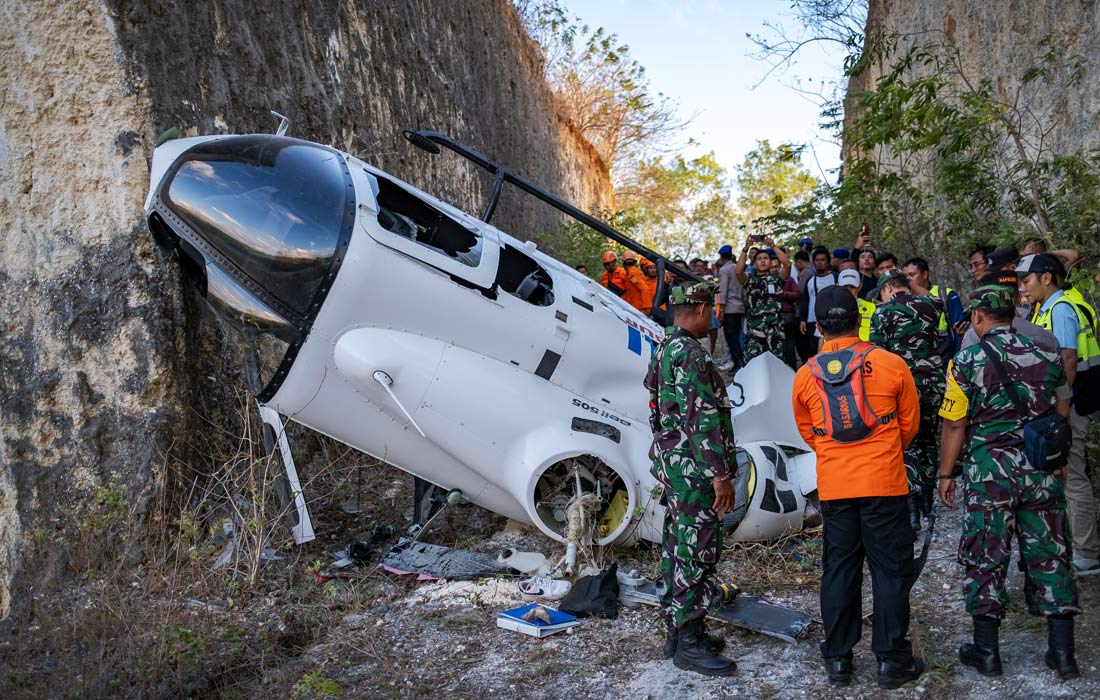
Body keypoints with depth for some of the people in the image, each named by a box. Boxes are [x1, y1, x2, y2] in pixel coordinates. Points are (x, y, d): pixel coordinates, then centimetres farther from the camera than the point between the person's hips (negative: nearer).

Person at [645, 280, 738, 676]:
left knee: (678, 550, 15)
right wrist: (720, 474, -22)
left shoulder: (664, 350, 14)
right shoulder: (690, 354, -18)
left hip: (672, 465, 10)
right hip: (693, 469, -10)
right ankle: (689, 644, 3)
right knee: (698, 554, -4)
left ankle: (677, 630, 24)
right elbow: (703, 419, -23)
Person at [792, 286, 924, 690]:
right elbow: (910, 422, 6)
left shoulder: (805, 376, -1)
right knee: (890, 570, 8)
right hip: (884, 482, -2)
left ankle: (838, 661, 19)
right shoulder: (890, 365, -6)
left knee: (838, 570, 12)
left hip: (833, 486, 2)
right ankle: (892, 661, 15)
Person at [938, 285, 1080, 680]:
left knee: (985, 559, 6)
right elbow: (1062, 415, 12)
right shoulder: (1047, 355, 4)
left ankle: (986, 651, 14)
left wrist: (946, 474, 3)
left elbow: (955, 425, -7)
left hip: (989, 472, -3)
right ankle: (1062, 651, 17)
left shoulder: (967, 362, -8)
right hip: (1041, 471, 4)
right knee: (1049, 555, 11)